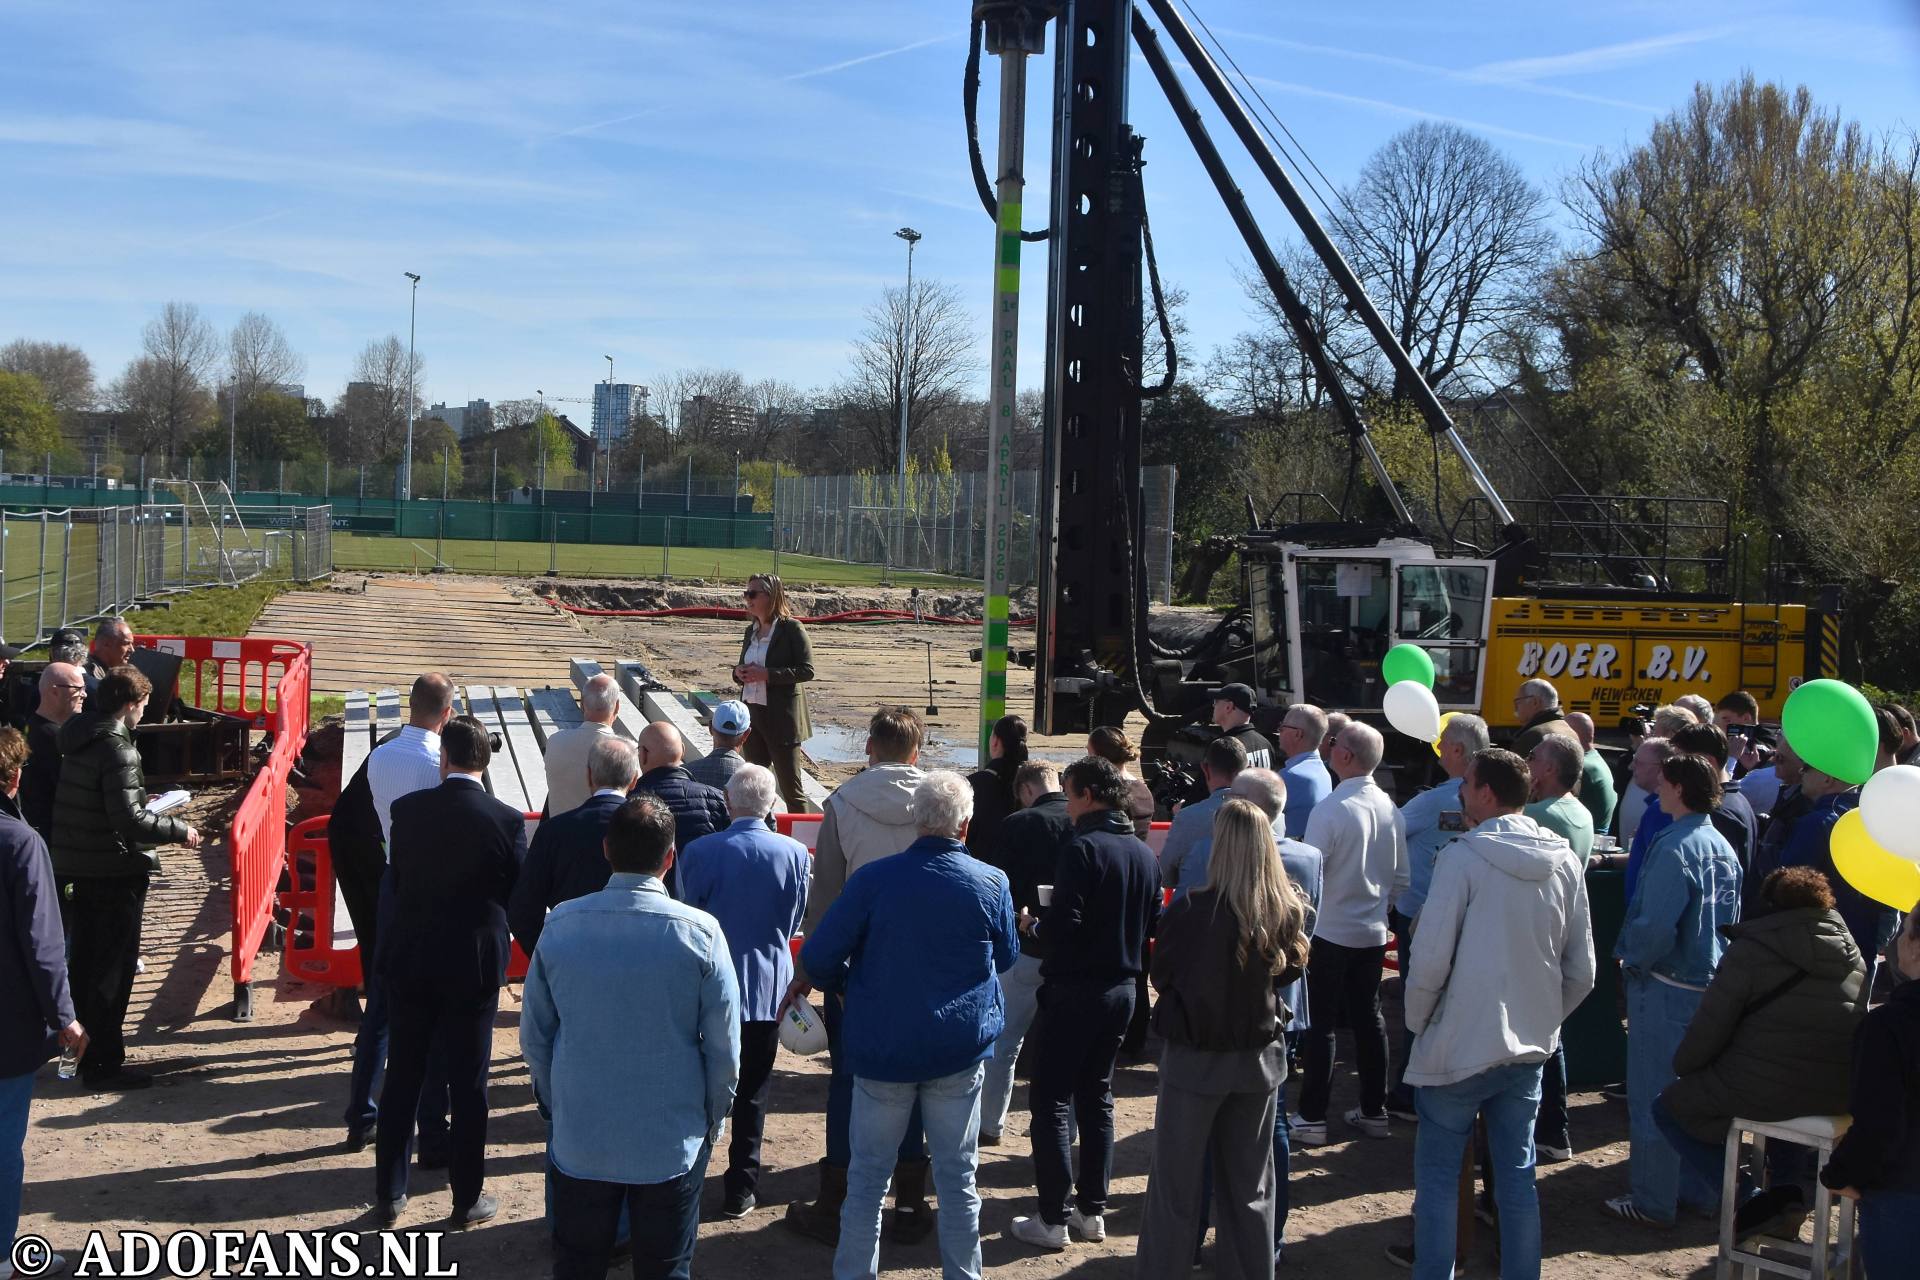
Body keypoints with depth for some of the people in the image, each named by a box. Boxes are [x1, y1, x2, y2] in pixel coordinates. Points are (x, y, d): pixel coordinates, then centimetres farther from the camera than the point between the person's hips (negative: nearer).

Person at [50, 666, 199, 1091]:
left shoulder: (76, 736, 6)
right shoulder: (116, 748, -20)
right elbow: (128, 819, -23)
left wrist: (141, 799, 19)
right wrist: (179, 831, -12)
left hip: (75, 866, 9)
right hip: (114, 872, -9)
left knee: (84, 960, 18)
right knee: (113, 968, 0)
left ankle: (86, 1048, 30)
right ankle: (105, 1063, 5)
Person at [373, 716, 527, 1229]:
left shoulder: (407, 809, -7)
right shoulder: (508, 820, -13)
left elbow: (395, 879, 4)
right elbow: (521, 898, -5)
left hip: (408, 961, 2)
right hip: (474, 966, -2)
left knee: (401, 1080, 14)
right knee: (468, 1086, 9)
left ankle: (389, 1196, 23)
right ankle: (467, 1199, 18)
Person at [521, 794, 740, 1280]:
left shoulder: (561, 924, -8)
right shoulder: (700, 932, -14)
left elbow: (534, 1033, 1)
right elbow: (723, 1045, -9)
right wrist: (712, 1121, 6)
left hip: (581, 1136, 2)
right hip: (673, 1140, -2)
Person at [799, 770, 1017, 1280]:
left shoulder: (873, 880, -13)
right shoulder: (992, 884, -7)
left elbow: (817, 959, -9)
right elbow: (1006, 957, 10)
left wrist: (848, 988, 10)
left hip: (883, 1049, -1)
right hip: (960, 1051, 1)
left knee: (868, 1176, 11)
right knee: (957, 1176, 12)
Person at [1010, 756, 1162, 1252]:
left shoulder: (1083, 848, -17)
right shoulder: (1144, 854, 7)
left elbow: (1063, 924, -22)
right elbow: (1152, 925, 12)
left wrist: (1035, 922, -2)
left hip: (1076, 988, -8)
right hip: (1121, 989, 8)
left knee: (1049, 1100, 0)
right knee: (1097, 1098, 17)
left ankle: (1053, 1220, 1)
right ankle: (1092, 1211, 21)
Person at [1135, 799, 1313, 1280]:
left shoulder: (1191, 911, -21)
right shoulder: (1288, 912, -10)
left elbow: (1162, 976, -6)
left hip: (1195, 1057, -4)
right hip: (1260, 1057, 4)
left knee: (1175, 1183, 9)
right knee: (1251, 1187, 17)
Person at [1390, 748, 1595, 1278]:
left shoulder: (1464, 857, -15)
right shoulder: (1566, 862, 2)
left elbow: (1430, 961, -17)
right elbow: (1581, 972, 6)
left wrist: (1417, 1021, -1)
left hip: (1459, 1048, -5)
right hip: (1529, 1050, 5)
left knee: (1437, 1175, 6)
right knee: (1517, 1175, 14)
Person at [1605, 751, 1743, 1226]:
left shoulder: (1674, 848, -20)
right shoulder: (1723, 847, 7)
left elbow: (1657, 925, -25)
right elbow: (1731, 916, 15)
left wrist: (1632, 960, -8)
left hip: (1667, 986, -8)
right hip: (1711, 982, 9)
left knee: (1653, 1095, 1)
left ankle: (1653, 1201, 8)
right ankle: (1700, 1189, 27)